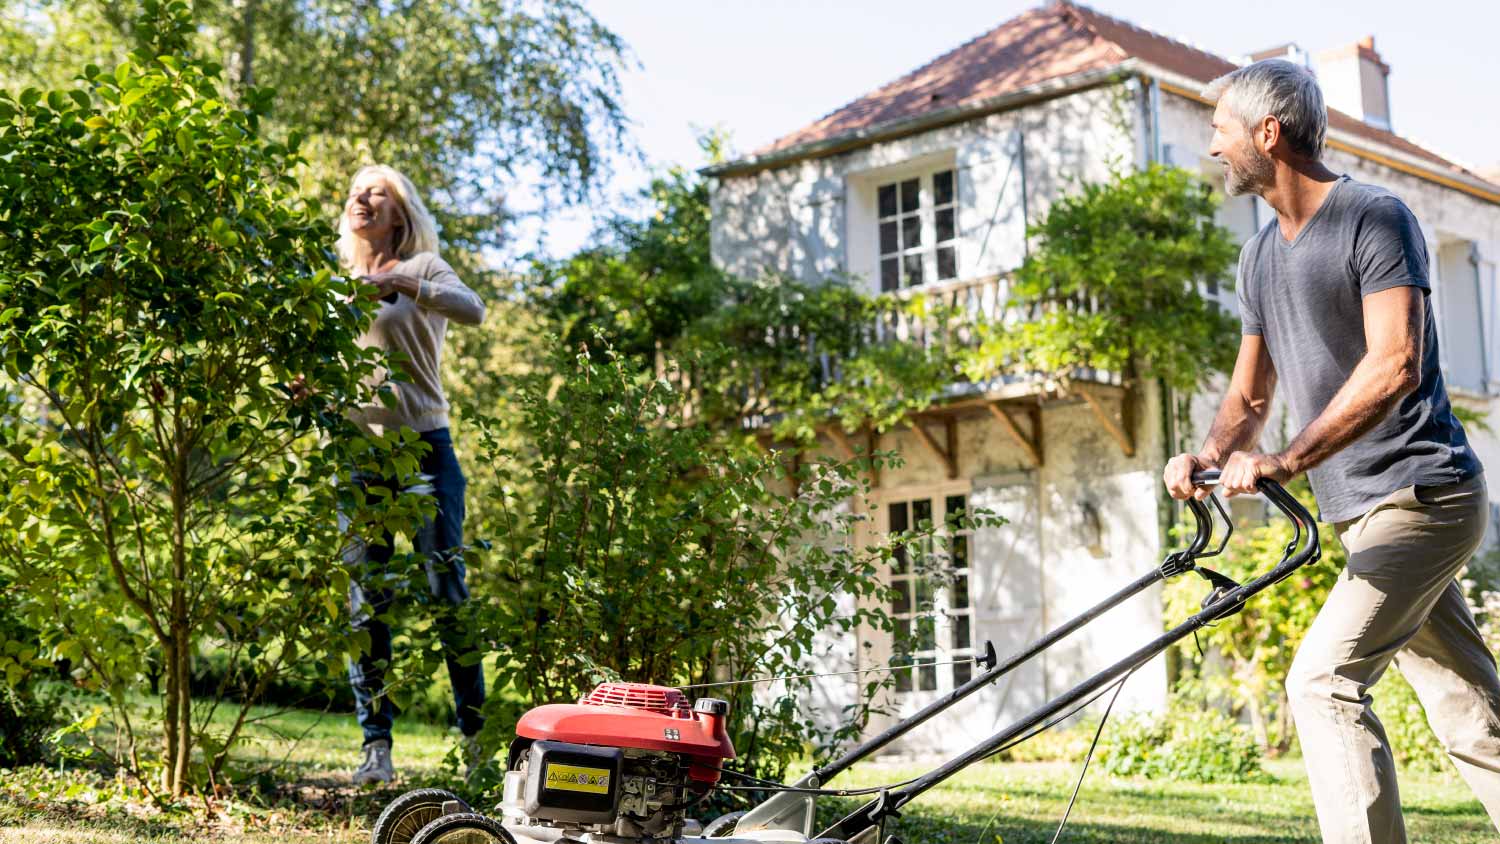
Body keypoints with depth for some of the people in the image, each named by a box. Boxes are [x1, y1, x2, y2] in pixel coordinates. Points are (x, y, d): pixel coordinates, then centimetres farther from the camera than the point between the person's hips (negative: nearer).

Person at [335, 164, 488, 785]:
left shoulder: (422, 269, 5)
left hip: (422, 443, -3)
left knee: (447, 589, -3)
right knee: (366, 599, -1)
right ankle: (376, 745, 2)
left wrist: (400, 285, -26)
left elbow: (472, 310, -14)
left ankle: (474, 733, 7)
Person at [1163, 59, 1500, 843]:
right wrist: (1210, 456, -3)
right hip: (1362, 512, 8)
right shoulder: (1261, 255, 14)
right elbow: (1250, 393, 17)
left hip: (1420, 494, -8)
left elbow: (1394, 365, -23)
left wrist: (1286, 462, -29)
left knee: (1324, 680, -18)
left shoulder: (1375, 218, -11)